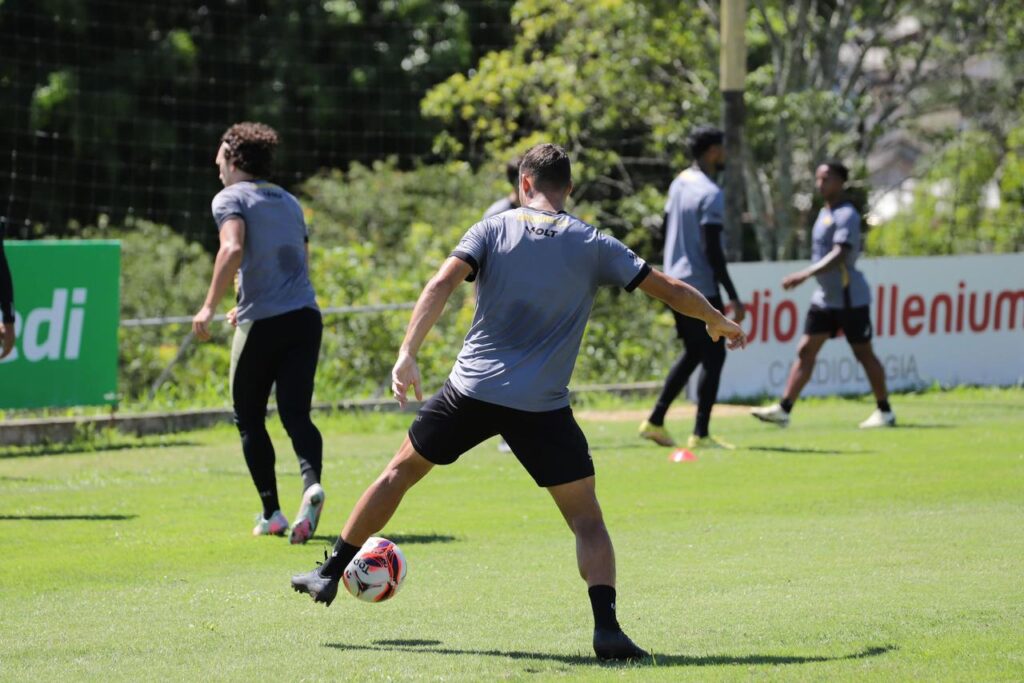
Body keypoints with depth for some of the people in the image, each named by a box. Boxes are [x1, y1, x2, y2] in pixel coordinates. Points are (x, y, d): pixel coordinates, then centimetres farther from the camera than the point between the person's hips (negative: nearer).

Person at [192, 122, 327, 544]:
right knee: (296, 413, 0)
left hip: (262, 322, -5)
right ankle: (311, 484, -28)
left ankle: (271, 513, 7)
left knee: (249, 418, 9)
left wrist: (210, 306, -18)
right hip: (305, 317, 5)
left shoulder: (230, 199, 0)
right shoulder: (289, 202, 21)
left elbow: (233, 249, -18)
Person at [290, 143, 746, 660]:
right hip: (543, 406, -1)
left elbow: (442, 283, -11)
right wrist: (718, 322, 26)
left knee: (401, 470, 21)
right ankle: (606, 627, -13)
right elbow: (669, 291, 8)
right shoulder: (594, 246, 5)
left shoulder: (493, 229, 4)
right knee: (585, 518, 6)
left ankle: (329, 575, 28)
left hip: (472, 389, 1)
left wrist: (407, 355, -16)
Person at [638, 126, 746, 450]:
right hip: (701, 286, -9)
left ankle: (655, 421, 15)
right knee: (713, 355, 0)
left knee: (693, 352, 19)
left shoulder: (679, 183, 10)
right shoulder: (710, 194, -17)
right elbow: (712, 250, -20)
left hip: (675, 282, 9)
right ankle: (700, 434, -1)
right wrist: (733, 297, -18)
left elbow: (666, 228, 18)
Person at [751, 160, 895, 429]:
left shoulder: (846, 215, -15)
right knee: (805, 351, 1)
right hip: (824, 298, 9)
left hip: (849, 298, -9)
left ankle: (885, 411, 12)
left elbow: (839, 255, -27)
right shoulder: (825, 213, 13)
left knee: (864, 354, 1)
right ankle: (783, 409, -4)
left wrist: (805, 275, -37)